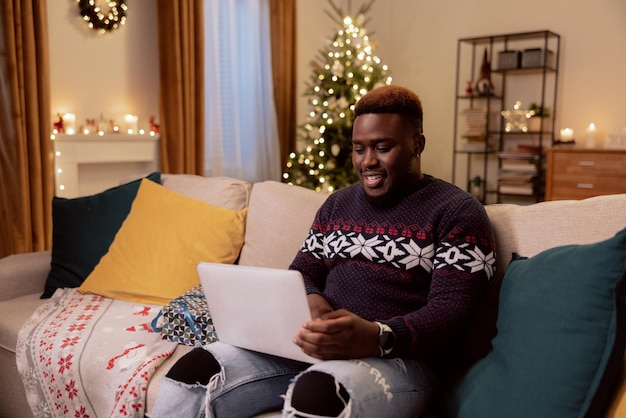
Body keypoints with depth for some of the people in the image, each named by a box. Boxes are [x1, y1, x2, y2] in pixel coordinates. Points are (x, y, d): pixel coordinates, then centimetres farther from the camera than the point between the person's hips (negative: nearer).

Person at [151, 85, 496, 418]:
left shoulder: (457, 213, -2)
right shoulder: (337, 204, 18)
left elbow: (452, 313, -12)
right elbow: (302, 270, 17)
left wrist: (376, 338, -30)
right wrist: (311, 301, -9)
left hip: (398, 357, -5)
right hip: (311, 345, 6)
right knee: (194, 371, -13)